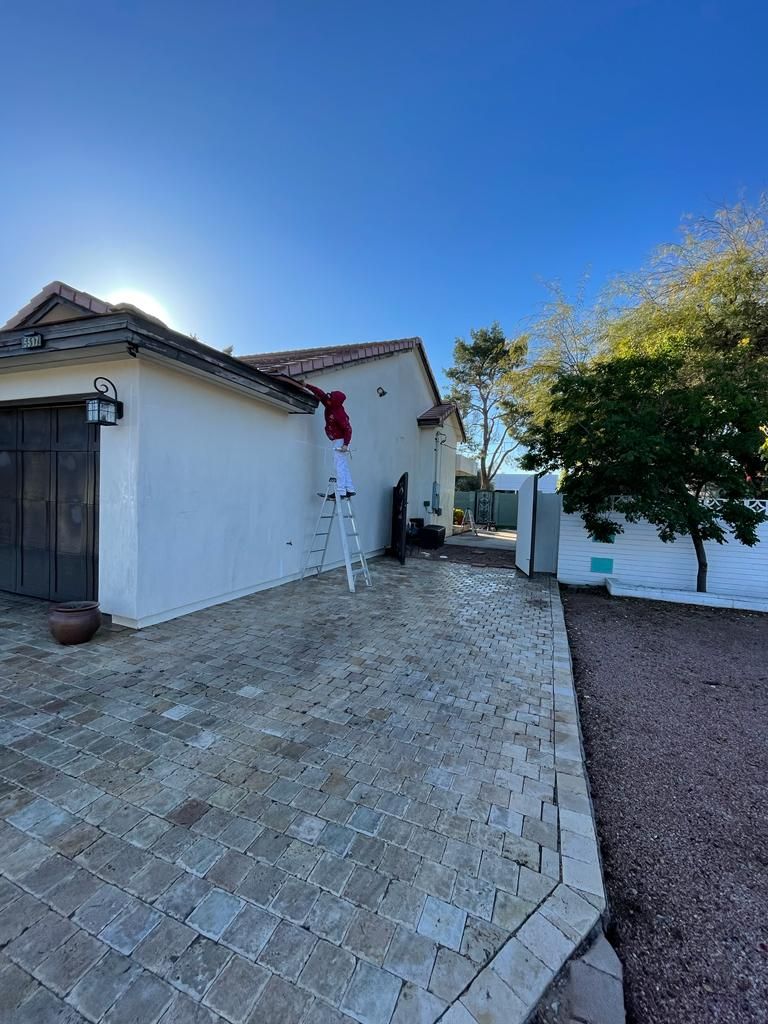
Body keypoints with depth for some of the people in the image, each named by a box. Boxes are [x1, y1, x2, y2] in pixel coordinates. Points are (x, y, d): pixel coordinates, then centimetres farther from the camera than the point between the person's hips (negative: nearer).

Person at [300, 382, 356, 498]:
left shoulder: (339, 414, -23)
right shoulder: (329, 405, 1)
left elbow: (348, 429, -23)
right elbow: (321, 393, 10)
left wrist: (346, 444, -27)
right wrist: (306, 385, 5)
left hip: (340, 441, -10)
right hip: (337, 441, 10)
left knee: (340, 465, -11)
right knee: (344, 466, 10)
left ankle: (341, 491, -12)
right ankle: (350, 489, 13)